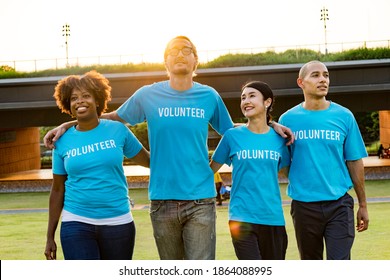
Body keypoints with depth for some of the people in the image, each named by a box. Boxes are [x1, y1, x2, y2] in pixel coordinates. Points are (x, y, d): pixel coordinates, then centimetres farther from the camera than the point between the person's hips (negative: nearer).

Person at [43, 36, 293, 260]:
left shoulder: (209, 96, 4)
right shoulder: (148, 95, 2)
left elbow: (230, 130, 19)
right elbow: (114, 118, 15)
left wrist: (270, 125, 8)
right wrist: (66, 125, 10)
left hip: (200, 199, -1)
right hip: (162, 200, 1)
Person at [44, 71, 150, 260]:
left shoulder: (118, 130, 0)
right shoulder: (63, 141, 2)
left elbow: (147, 160, 11)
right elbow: (58, 190, 7)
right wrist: (50, 237, 8)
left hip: (118, 222, 1)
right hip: (76, 223, 0)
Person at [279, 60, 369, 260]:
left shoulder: (344, 116, 1)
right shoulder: (288, 119, 0)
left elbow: (355, 162, 4)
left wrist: (363, 205, 6)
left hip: (339, 204, 0)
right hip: (303, 204, 1)